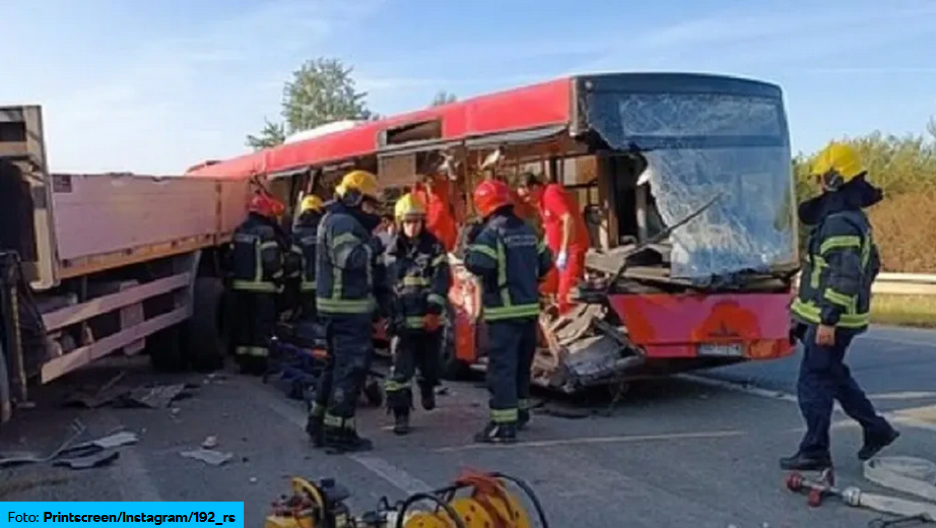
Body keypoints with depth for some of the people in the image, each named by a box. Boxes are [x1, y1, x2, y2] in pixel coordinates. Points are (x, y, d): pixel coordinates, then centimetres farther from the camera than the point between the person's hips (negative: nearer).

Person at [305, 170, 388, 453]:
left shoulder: (339, 220, 20)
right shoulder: (343, 222, -15)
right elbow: (352, 260, -29)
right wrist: (372, 243, -18)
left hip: (341, 305, 11)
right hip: (348, 306, -11)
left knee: (337, 364, 17)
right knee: (351, 367, -7)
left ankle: (319, 422, 25)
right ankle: (338, 432, -3)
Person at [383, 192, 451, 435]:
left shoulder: (434, 246, -3)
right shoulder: (393, 250, 6)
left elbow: (442, 279, -11)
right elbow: (385, 282, 12)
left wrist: (434, 310, -21)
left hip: (429, 318, -1)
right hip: (403, 319, 1)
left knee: (430, 363, 15)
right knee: (401, 369, -7)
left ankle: (427, 389, 47)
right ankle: (400, 414, -1)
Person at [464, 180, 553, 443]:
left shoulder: (491, 232, -12)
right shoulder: (527, 230, 11)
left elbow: (478, 264, -25)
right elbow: (545, 262, 15)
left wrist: (471, 244, -6)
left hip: (504, 312, -8)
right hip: (529, 308, 8)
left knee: (501, 366, -7)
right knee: (522, 364, 21)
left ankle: (504, 424, -10)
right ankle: (520, 411, 35)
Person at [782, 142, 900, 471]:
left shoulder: (840, 224, -20)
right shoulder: (853, 218, 14)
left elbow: (845, 277, -27)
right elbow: (870, 265, 23)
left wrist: (828, 319, -26)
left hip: (829, 321, -10)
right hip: (833, 317, 10)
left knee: (813, 384, -2)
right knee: (834, 376, 22)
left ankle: (814, 453, 6)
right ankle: (876, 429, 30)